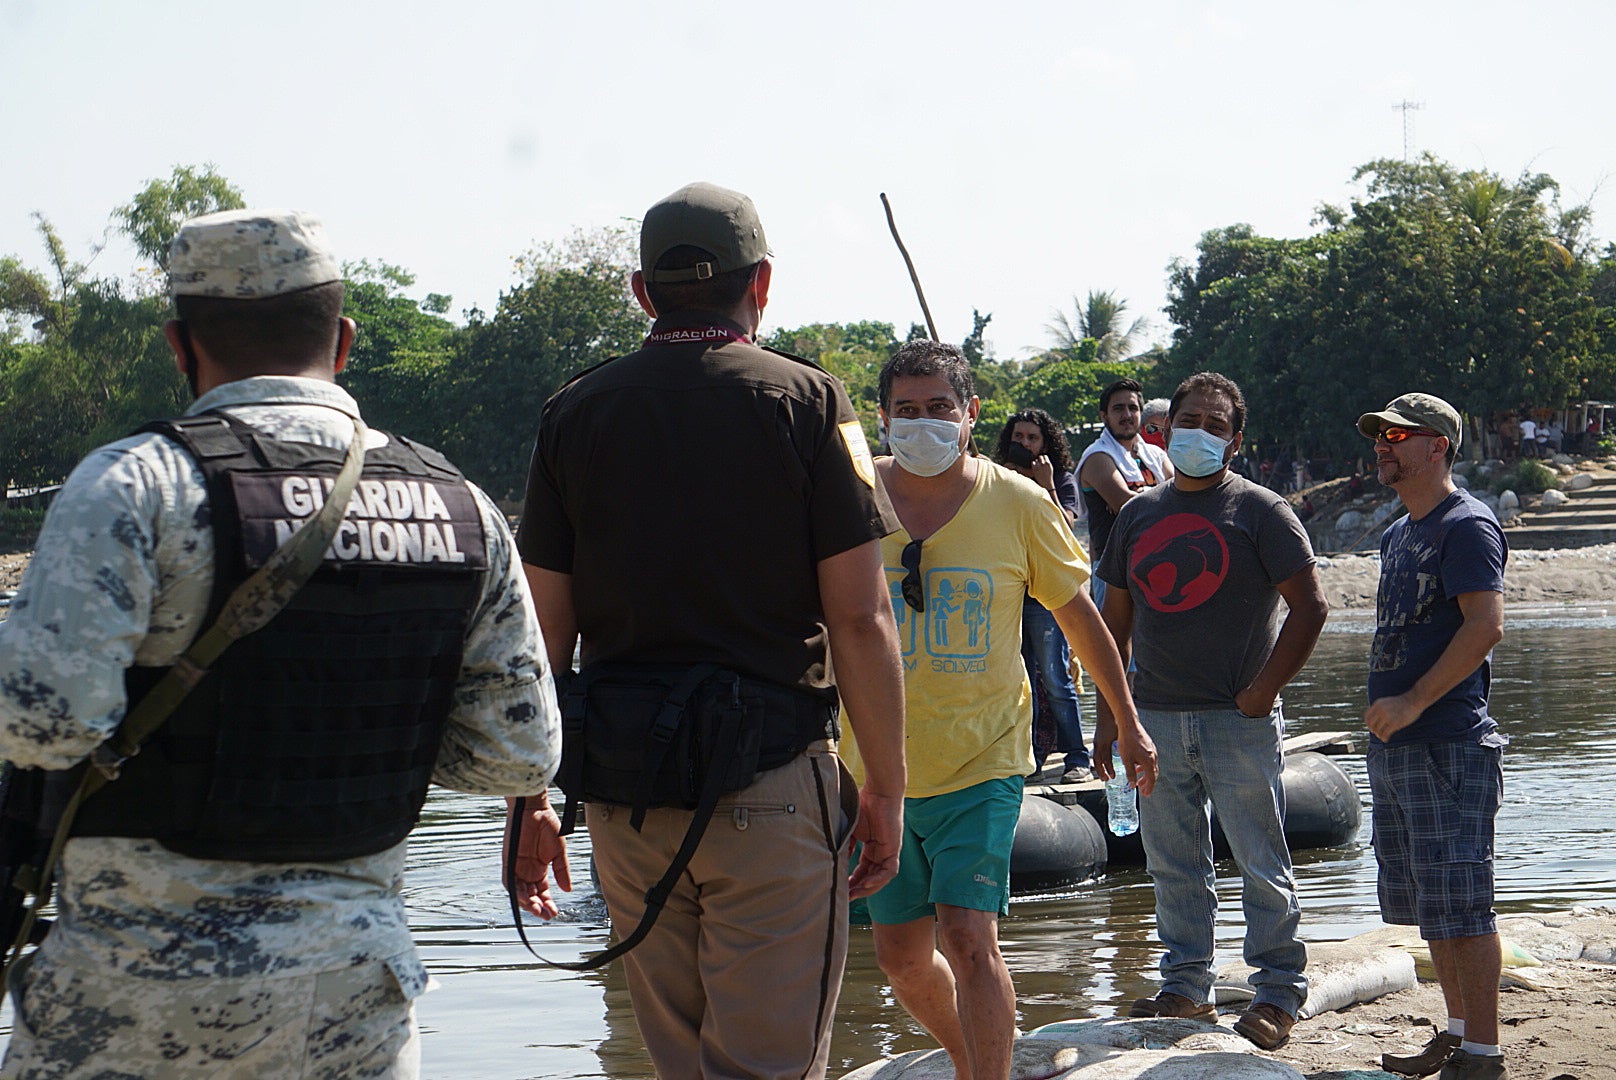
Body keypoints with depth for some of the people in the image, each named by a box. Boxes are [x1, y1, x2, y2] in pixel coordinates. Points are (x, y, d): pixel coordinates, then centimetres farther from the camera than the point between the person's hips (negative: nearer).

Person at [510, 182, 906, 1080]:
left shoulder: (574, 413, 6)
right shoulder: (806, 402, -3)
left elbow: (541, 632, 5)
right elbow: (860, 619, -8)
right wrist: (887, 790, 0)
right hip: (772, 785, -4)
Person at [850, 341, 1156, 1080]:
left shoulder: (1018, 505, -5)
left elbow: (1078, 615, 8)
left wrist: (1129, 726, 14)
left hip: (981, 760, -2)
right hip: (878, 762, 2)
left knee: (968, 939, -17)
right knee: (901, 954, 10)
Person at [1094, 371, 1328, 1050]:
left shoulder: (1259, 510, -2)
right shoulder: (1139, 514, 12)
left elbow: (1310, 605, -6)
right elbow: (1116, 617, 17)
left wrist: (1264, 689, -11)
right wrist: (1108, 711, 12)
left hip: (1239, 720, -5)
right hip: (1156, 716, 5)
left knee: (1260, 863, 0)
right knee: (1172, 864, 10)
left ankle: (1278, 994, 8)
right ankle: (1185, 987, 20)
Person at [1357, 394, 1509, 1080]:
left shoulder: (1467, 526, -10)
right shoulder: (1398, 535, 19)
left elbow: (1487, 625, -20)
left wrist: (1412, 702, -21)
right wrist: (1382, 714, 14)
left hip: (1448, 743, -10)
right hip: (1394, 742, 10)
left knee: (1459, 900, -8)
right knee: (1424, 898, 14)